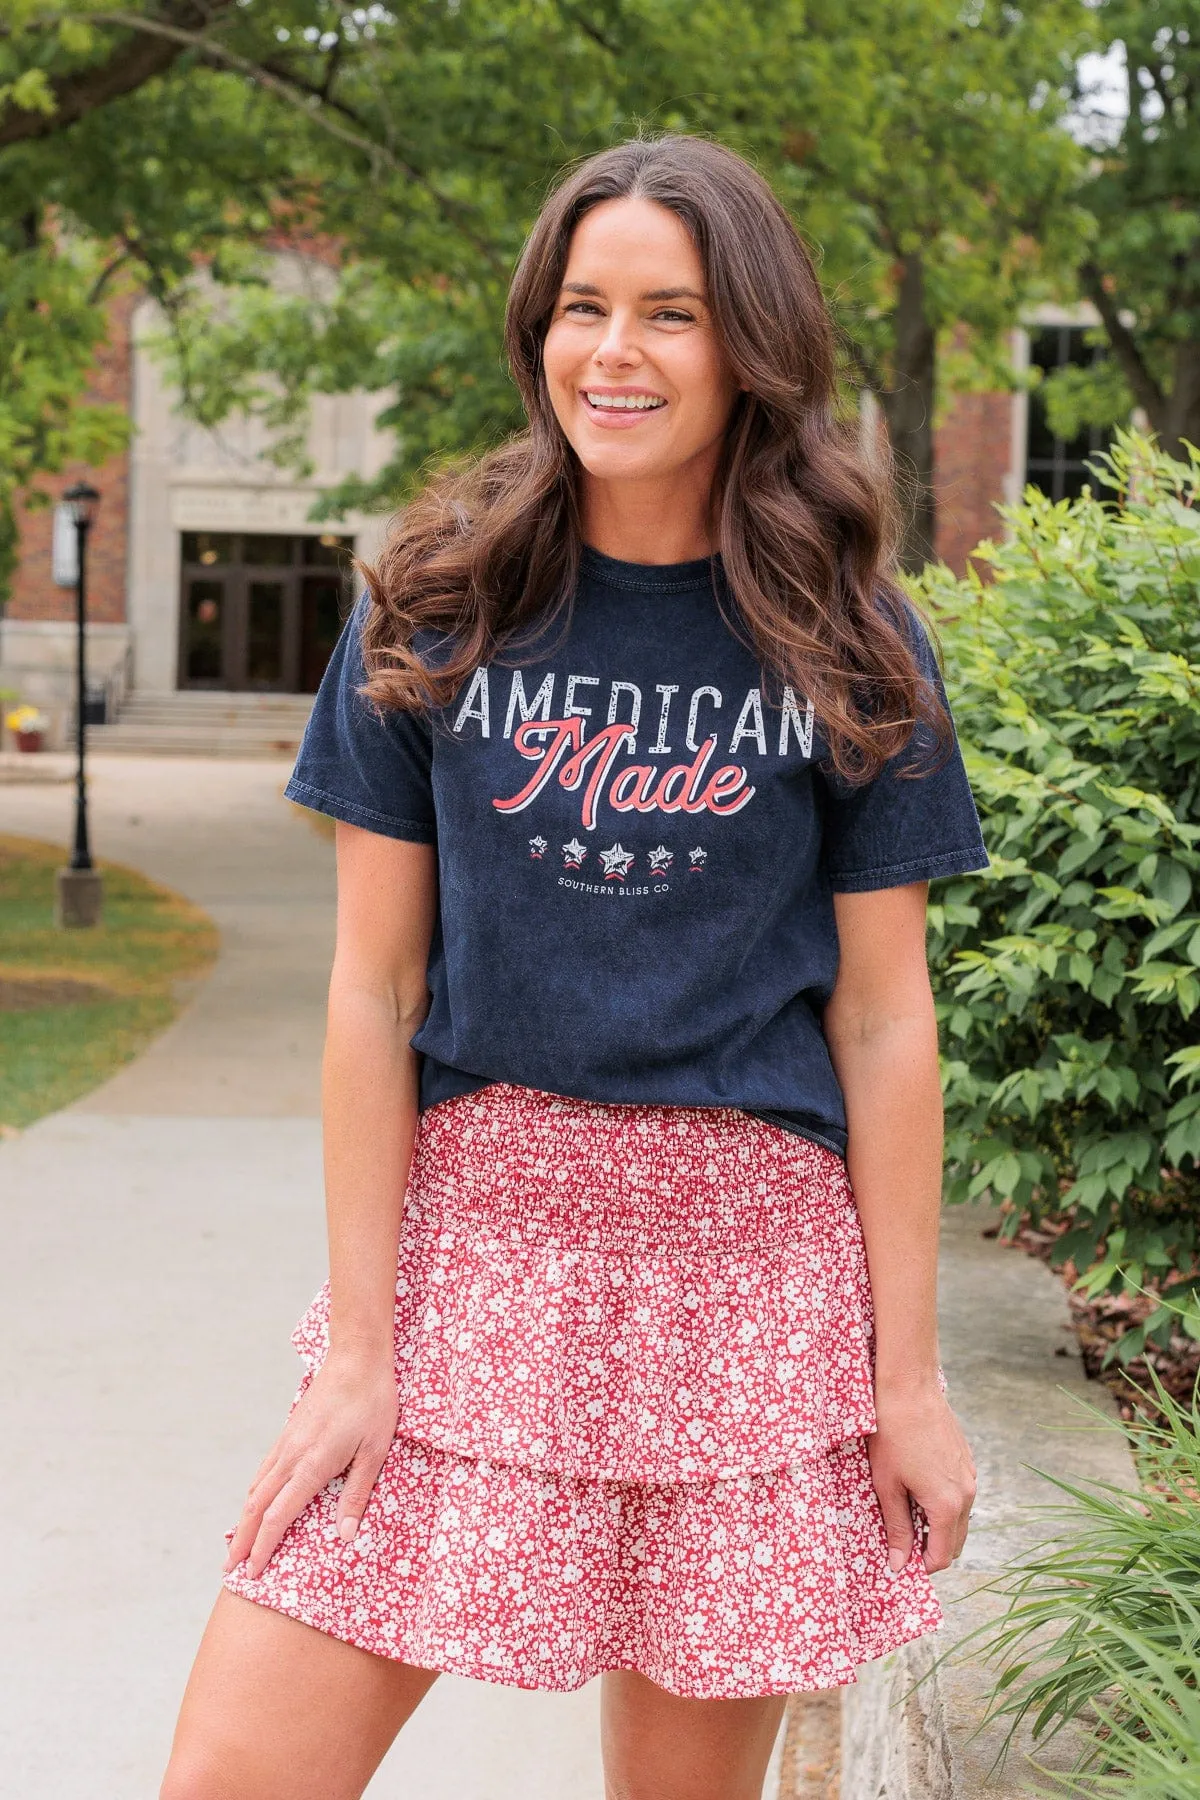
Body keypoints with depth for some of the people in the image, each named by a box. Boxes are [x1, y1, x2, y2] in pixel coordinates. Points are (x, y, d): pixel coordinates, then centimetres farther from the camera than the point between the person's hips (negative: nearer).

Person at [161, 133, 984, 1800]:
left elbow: (881, 1017, 2)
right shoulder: (437, 608, 2)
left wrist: (907, 1374, 0)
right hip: (469, 1219, 1)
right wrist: (359, 1342, -4)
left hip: (749, 1250, 0)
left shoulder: (846, 645, 2)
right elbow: (373, 987, 0)